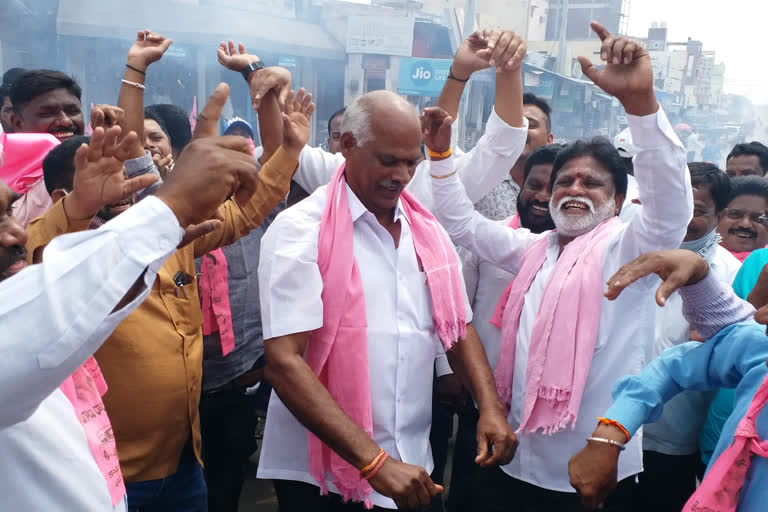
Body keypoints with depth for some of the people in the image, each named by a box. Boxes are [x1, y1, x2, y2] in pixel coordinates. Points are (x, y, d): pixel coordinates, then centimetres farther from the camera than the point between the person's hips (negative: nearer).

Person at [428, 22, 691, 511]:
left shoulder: (626, 249, -6)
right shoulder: (535, 248, 12)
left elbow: (671, 202, -23)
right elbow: (462, 222, 18)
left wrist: (640, 99, -36)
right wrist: (441, 153, 6)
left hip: (594, 471, -5)